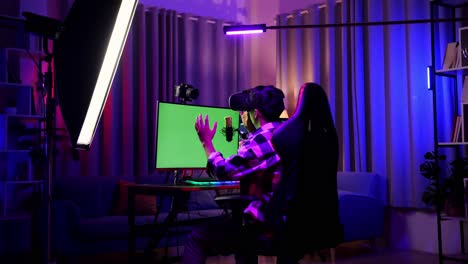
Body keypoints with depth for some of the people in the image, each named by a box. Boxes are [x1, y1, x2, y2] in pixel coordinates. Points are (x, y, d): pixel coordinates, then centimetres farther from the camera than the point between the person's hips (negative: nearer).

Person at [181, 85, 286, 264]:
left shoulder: (263, 138, -16)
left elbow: (223, 171, -12)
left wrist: (206, 143, 3)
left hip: (267, 223, -10)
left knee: (197, 238, -2)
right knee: (238, 220, 37)